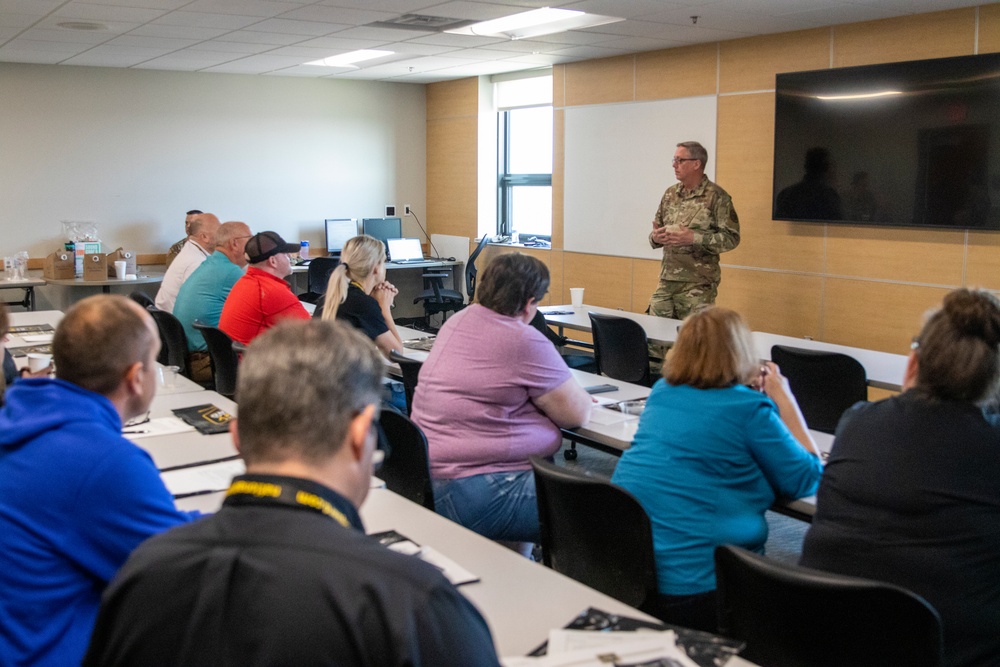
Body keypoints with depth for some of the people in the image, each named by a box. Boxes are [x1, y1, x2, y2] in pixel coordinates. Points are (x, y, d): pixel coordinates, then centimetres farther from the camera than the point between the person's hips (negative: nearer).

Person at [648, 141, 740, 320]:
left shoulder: (716, 196, -7)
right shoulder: (670, 194, 11)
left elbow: (731, 238, -11)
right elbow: (656, 232, 17)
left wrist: (693, 238, -21)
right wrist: (655, 237, -7)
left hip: (698, 285, -6)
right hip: (666, 282, 6)